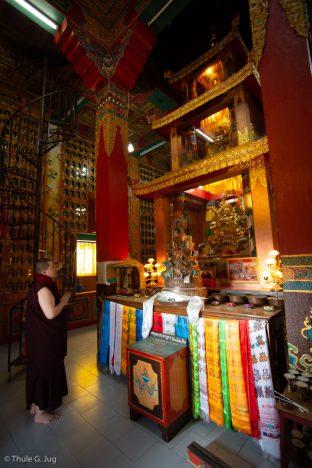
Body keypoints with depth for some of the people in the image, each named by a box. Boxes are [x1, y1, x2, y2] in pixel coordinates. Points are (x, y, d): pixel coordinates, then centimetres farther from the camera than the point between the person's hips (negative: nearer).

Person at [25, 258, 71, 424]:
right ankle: (40, 413, 24)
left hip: (41, 336, 10)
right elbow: (51, 314, -30)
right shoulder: (43, 289, -25)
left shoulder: (40, 286, 7)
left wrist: (60, 300, 7)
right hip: (44, 339, -10)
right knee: (45, 370, 6)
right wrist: (63, 302, -17)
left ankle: (35, 404, 41)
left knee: (40, 368, 22)